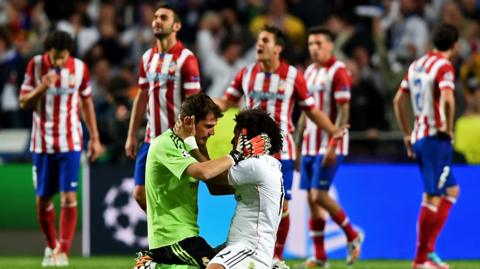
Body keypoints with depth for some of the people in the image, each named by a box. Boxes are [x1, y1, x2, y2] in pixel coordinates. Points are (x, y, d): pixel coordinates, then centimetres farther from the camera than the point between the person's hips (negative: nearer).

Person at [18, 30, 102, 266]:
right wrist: (41, 87, -22)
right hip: (42, 142, 1)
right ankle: (51, 246, 27)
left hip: (70, 143, -1)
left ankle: (63, 252, -9)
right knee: (43, 199, 7)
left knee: (69, 197, -12)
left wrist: (94, 138, 10)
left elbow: (86, 102, 10)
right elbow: (24, 103, -3)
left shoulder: (79, 68, -3)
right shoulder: (35, 65, -5)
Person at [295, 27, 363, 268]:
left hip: (329, 146, -8)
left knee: (319, 195, -13)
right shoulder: (309, 72, 14)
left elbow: (343, 113, -14)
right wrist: (297, 147, 17)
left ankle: (352, 235, 7)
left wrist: (332, 146, -20)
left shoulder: (338, 72, -9)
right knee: (311, 199, 4)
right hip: (310, 146, 8)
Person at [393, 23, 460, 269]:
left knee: (451, 191, 17)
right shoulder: (444, 67, -11)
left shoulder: (416, 65, 13)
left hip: (418, 137, 8)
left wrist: (407, 135, 22)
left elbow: (398, 100, 19)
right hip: (436, 138, -8)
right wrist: (448, 128, -14)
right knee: (433, 198, -4)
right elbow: (447, 99, -27)